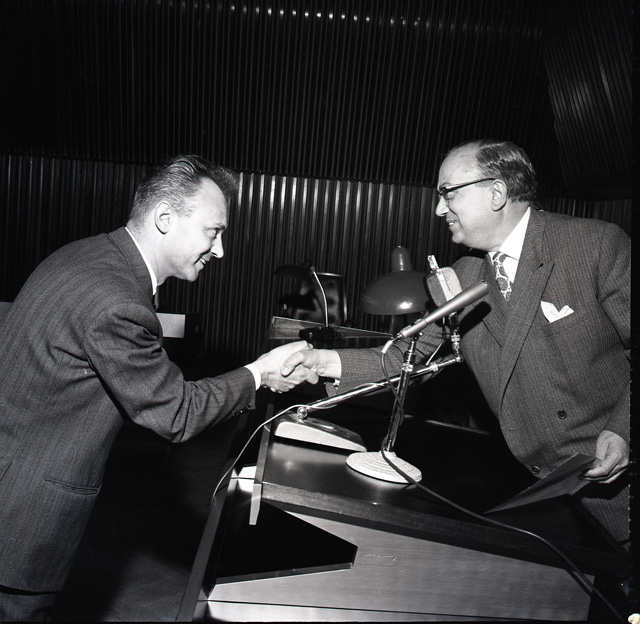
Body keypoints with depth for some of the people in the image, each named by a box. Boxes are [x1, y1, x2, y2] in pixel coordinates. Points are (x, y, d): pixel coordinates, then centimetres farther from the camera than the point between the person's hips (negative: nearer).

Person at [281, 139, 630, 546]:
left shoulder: (599, 244, -13)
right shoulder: (461, 280, 1)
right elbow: (407, 359, 0)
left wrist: (623, 429, -21)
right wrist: (331, 362, -13)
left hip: (613, 481, -3)